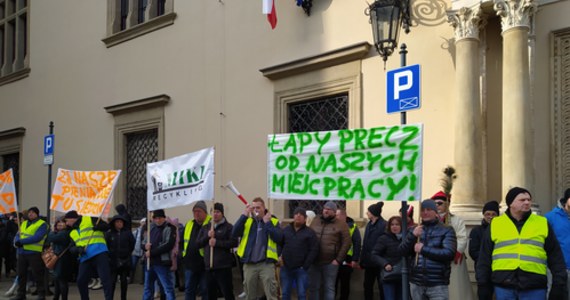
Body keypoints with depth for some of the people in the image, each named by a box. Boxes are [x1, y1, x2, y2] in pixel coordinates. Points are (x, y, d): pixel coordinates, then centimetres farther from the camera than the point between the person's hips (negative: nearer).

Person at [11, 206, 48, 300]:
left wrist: (22, 241, -21)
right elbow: (18, 236, 9)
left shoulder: (42, 224, -7)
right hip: (22, 252, 7)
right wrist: (17, 241, -15)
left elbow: (37, 237, -19)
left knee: (37, 274, -2)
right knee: (21, 274, 13)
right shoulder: (24, 223, 16)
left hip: (34, 253, -7)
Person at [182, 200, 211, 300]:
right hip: (190, 263, 6)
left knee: (205, 290, 3)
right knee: (189, 289, 11)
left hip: (204, 264, -6)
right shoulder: (189, 224, 14)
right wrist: (184, 254, 16)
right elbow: (183, 240, 23)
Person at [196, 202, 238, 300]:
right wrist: (207, 236, -7)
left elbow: (234, 242, -12)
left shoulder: (228, 227, -1)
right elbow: (198, 243, 10)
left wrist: (217, 242, -17)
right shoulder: (205, 228, 16)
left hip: (223, 266, -5)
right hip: (209, 267, 6)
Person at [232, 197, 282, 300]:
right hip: (249, 264, 3)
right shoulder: (246, 221, 9)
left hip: (266, 264, -3)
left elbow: (278, 238, -12)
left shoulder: (273, 221, 3)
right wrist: (244, 215, -12)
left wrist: (267, 222, -12)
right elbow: (234, 234, -7)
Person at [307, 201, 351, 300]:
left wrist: (338, 259, -10)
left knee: (329, 288, 5)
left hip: (330, 263, -4)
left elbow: (346, 243, -5)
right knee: (313, 287, 10)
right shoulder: (315, 221, 11)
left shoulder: (341, 224, -1)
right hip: (314, 262, 4)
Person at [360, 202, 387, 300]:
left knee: (381, 286, 3)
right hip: (369, 261, 8)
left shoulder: (384, 225, -17)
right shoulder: (369, 224, 10)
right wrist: (362, 259, 10)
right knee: (367, 285, 14)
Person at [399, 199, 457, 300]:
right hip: (416, 283, 4)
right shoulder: (414, 230, 13)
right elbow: (402, 251, 3)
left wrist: (423, 249, -12)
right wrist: (412, 235, -13)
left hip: (438, 285, -4)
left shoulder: (446, 230, 0)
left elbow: (449, 253, -14)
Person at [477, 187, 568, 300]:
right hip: (504, 286, 0)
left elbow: (555, 257, 11)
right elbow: (484, 259, 11)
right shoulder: (495, 225, 9)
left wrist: (559, 284, 3)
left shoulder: (543, 223, 10)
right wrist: (483, 285, 6)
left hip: (535, 288, 0)